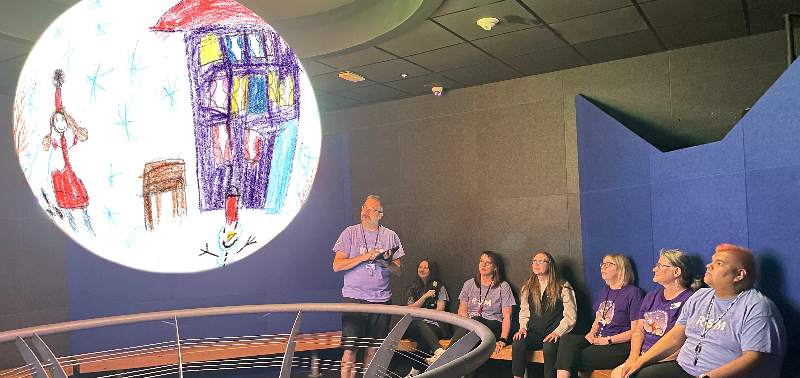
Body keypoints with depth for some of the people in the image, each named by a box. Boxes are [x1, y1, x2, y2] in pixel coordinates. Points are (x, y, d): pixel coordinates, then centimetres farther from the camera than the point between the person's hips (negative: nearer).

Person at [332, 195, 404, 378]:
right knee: (349, 349, -5)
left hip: (381, 299, 2)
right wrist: (364, 257, -14)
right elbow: (337, 265, -4)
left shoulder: (390, 236, 7)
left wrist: (387, 262, -13)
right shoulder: (350, 233, 2)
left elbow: (399, 271, 9)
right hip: (354, 298, -2)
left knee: (374, 348, 7)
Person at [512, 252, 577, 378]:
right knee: (517, 343, -27)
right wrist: (523, 328, 1)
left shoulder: (563, 287, 3)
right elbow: (524, 312, 20)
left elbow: (570, 316, 0)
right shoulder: (528, 288, 17)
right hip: (534, 333, 3)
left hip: (554, 335, -3)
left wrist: (557, 332, -13)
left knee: (549, 347, -36)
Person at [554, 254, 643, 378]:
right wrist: (592, 333, 5)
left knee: (579, 357, -27)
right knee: (567, 339, -22)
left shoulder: (633, 292, -5)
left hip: (620, 346, -7)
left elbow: (635, 331, -10)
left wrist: (608, 340, -13)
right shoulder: (605, 290, 21)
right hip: (599, 340, 7)